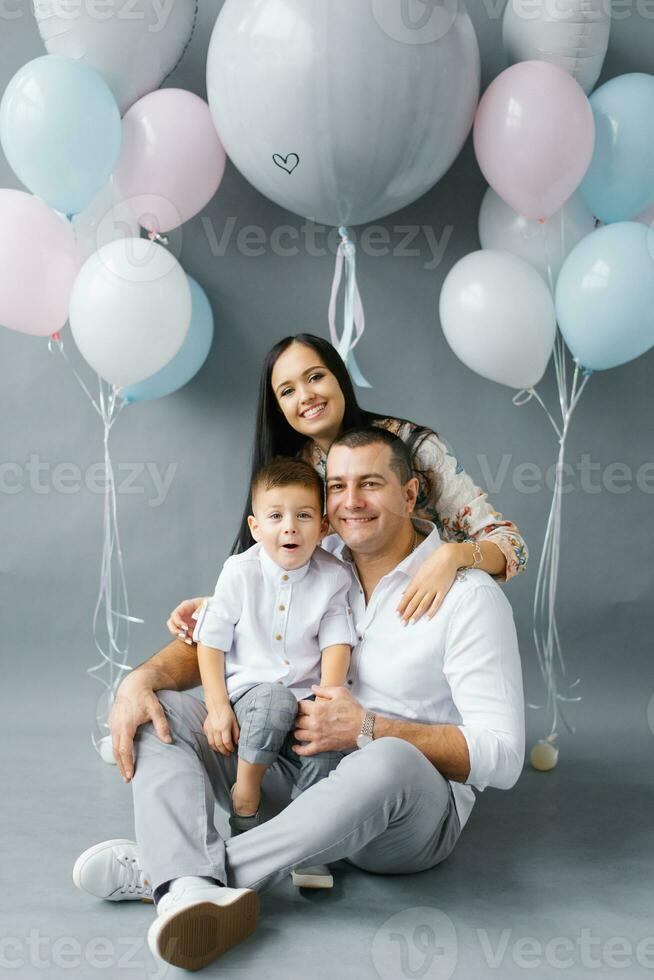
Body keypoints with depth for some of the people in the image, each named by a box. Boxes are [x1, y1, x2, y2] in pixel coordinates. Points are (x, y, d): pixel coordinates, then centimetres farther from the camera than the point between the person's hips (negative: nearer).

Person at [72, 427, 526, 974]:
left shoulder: (470, 595, -11)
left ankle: (156, 868, -28)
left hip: (411, 809, -5)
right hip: (292, 767, 5)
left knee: (390, 761, -41)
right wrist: (143, 678, -12)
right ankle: (190, 891, -36)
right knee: (159, 708, -9)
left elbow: (502, 756, -16)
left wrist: (368, 729, -23)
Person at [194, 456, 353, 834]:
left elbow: (336, 643, -1)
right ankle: (246, 795, -12)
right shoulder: (240, 573, -4)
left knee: (329, 749, -30)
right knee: (276, 700, -36)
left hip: (305, 695, 1)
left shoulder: (333, 576, 1)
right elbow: (211, 642, 0)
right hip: (248, 688, -1)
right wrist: (218, 707, -9)